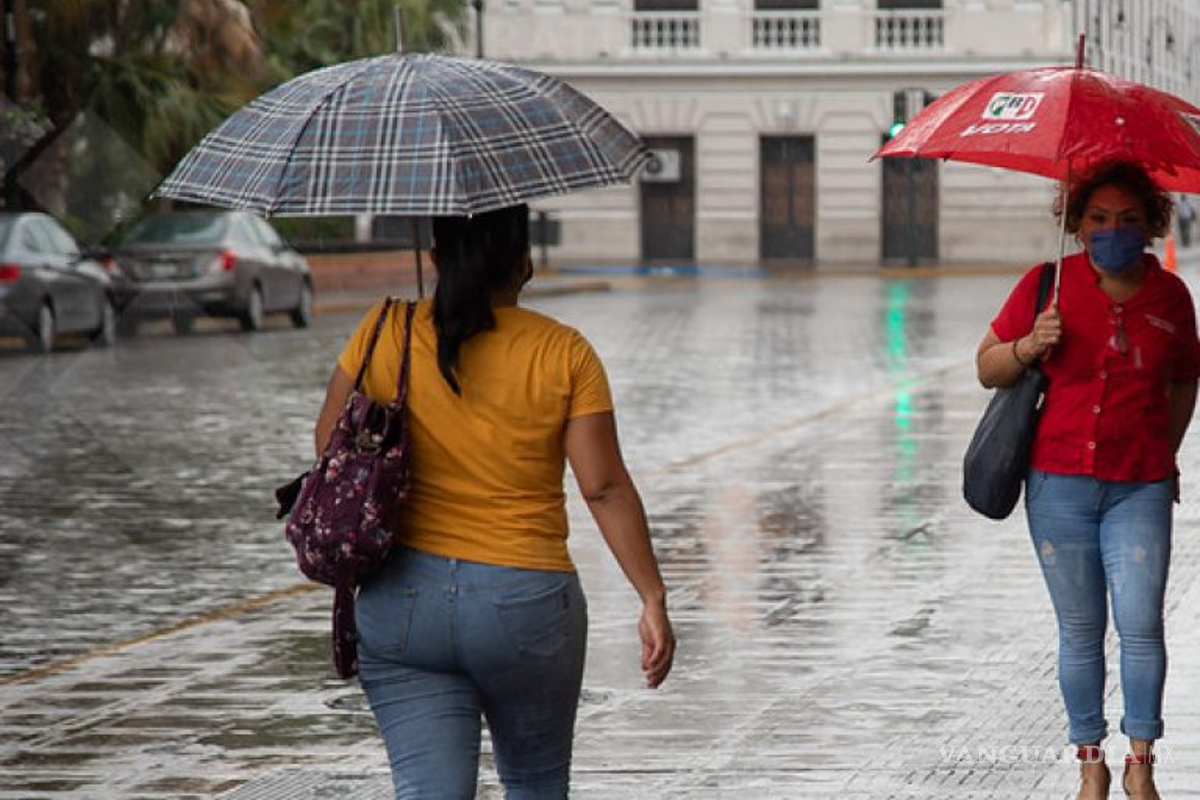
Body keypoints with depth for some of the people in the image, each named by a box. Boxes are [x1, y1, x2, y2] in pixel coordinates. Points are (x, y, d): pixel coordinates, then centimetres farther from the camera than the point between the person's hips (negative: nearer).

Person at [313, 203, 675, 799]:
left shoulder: (384, 335, -2)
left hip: (401, 606, 1)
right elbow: (605, 487, -7)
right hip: (528, 606, -1)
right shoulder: (564, 353, -5)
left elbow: (330, 447, 5)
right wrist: (653, 599, -3)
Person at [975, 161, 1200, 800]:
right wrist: (1029, 346, -14)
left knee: (1140, 624, -8)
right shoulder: (1048, 284, -1)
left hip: (1140, 488, 0)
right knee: (1080, 629, 5)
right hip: (1060, 482, 0)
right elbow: (987, 369, 5)